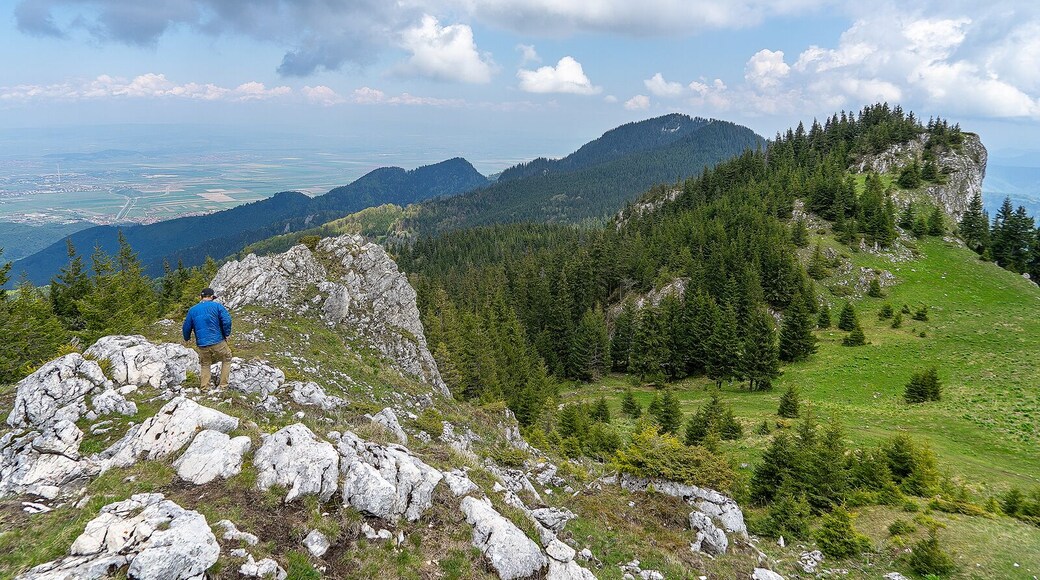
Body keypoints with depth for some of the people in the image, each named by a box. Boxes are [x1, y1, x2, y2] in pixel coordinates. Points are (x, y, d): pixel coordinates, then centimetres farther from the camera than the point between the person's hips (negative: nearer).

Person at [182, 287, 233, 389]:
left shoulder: (192, 310, 8)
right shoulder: (217, 306, -2)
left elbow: (187, 327, 14)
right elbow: (227, 320, -13)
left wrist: (186, 338, 33)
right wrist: (226, 334, 2)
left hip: (202, 345, 3)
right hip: (218, 342, -3)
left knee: (205, 365, 21)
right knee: (226, 360, 18)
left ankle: (205, 388, 15)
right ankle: (223, 385, 13)